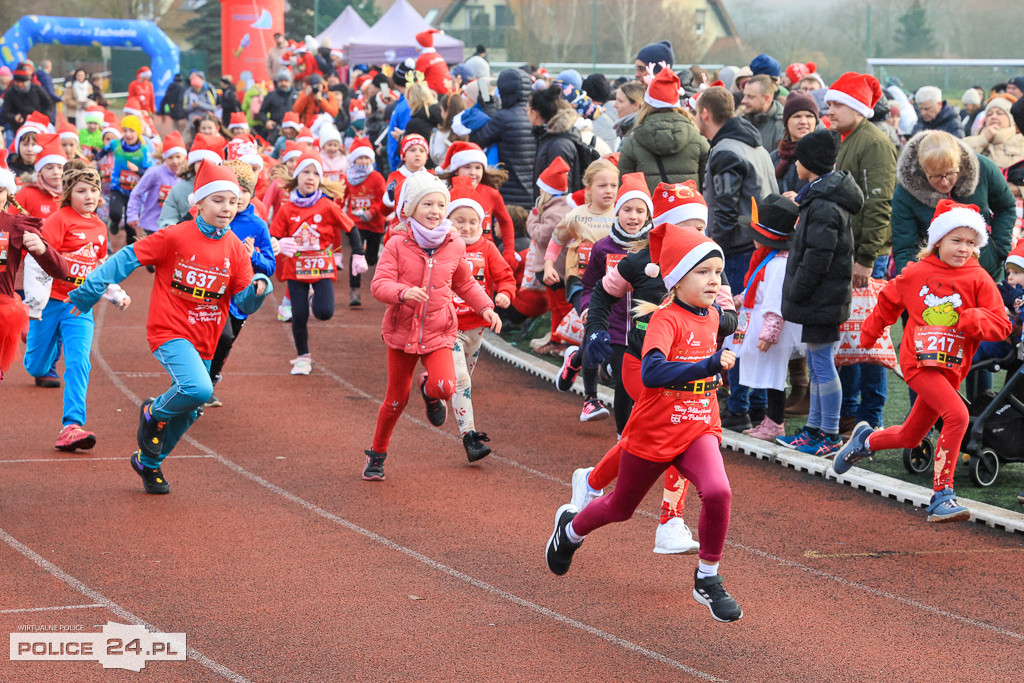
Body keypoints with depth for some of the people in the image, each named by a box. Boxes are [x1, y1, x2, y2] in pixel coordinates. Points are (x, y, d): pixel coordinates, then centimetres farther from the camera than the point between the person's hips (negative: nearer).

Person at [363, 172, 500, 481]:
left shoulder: (454, 246, 0)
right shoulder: (397, 244, -8)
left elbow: (465, 284, 15)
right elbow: (379, 284, -17)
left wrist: (485, 307, 1)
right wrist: (403, 292, -36)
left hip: (438, 333, 1)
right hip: (401, 331, -1)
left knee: (445, 386, -24)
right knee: (396, 399, 9)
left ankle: (430, 391, 15)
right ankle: (377, 454, 31)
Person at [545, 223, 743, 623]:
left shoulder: (711, 317, 3)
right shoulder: (665, 320, -20)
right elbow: (651, 372, -39)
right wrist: (708, 366, -47)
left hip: (698, 428, 4)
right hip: (653, 432, -4)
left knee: (717, 492, -24)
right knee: (621, 508, 17)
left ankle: (707, 580, -7)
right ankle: (571, 528, 50)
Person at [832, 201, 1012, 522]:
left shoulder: (979, 280, -2)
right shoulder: (915, 274, -1)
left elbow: (1001, 326, -6)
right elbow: (889, 302, 18)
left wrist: (975, 319, -26)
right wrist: (869, 333, 28)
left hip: (950, 368, 3)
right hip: (918, 362, -3)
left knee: (909, 437, 16)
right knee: (957, 414, -26)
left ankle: (866, 440, 49)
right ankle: (942, 494, -21)